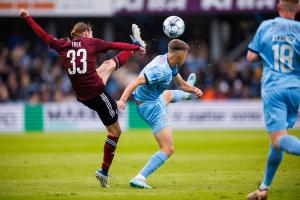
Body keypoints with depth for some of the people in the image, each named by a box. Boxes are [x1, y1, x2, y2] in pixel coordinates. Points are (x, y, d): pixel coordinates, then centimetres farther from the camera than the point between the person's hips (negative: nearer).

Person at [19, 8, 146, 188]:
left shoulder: (63, 45, 4)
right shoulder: (92, 43, -7)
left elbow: (44, 35, 12)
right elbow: (116, 45, 1)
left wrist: (27, 17, 21)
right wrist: (137, 48, 15)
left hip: (82, 96, 7)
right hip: (97, 93, -7)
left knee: (110, 64, 27)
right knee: (115, 131, 7)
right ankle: (104, 171, 7)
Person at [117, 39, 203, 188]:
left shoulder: (169, 63, -1)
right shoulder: (161, 70, -31)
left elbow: (180, 83, 12)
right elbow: (136, 82, -37)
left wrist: (192, 89, -8)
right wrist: (123, 100, -49)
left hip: (157, 99, 10)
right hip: (151, 107, -10)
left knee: (168, 95, 45)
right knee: (168, 149, -12)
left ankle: (186, 95, 82)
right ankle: (139, 178, -22)